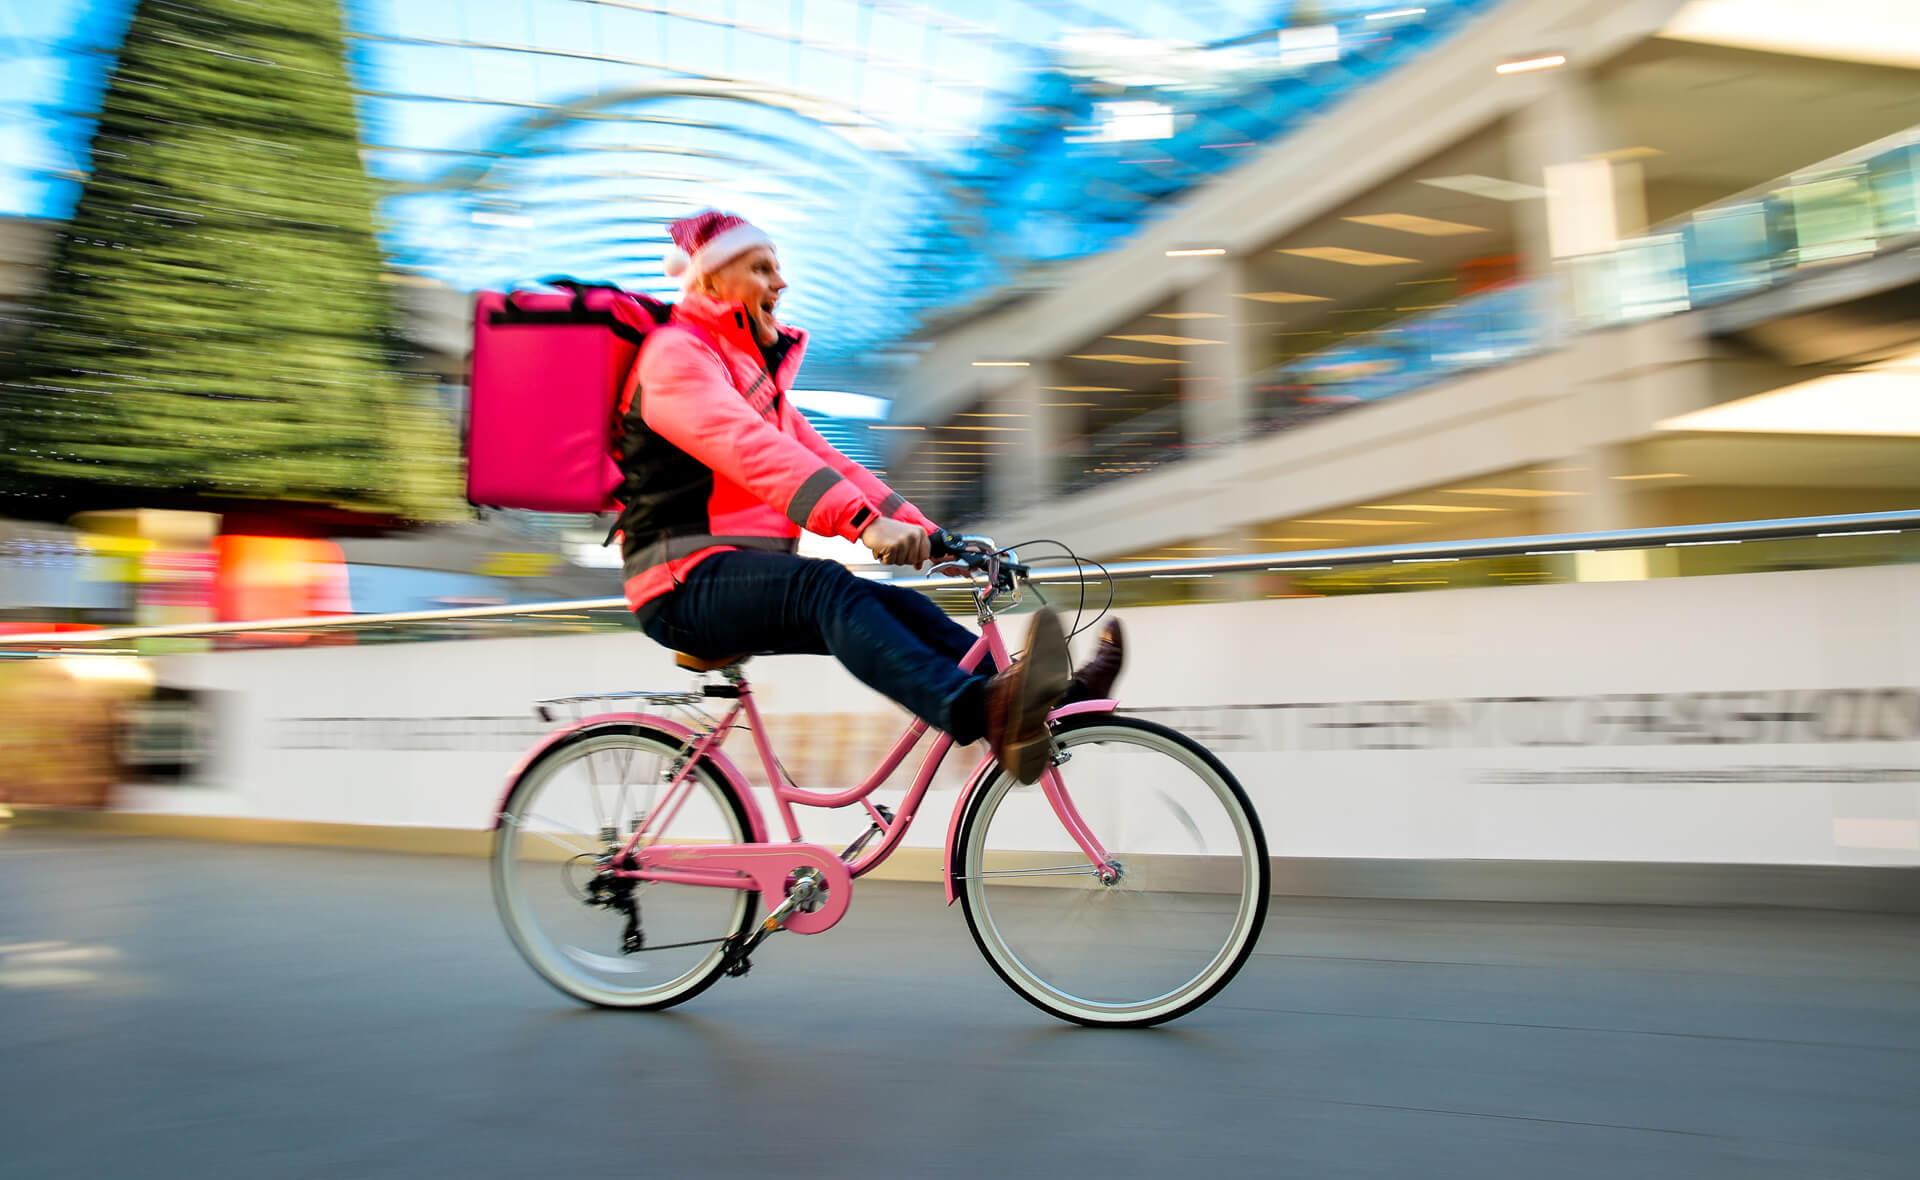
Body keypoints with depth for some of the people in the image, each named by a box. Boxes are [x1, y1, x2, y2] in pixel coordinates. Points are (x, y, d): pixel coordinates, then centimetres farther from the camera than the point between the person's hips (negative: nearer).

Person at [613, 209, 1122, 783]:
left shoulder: (756, 366, 24)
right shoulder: (674, 352, -6)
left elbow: (824, 461, 16)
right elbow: (752, 450, -25)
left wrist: (927, 534, 3)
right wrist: (865, 521, -38)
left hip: (745, 574, 8)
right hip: (688, 585, -8)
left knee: (894, 606, -12)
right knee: (827, 587, -34)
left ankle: (1050, 704, -23)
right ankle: (986, 713, -55)